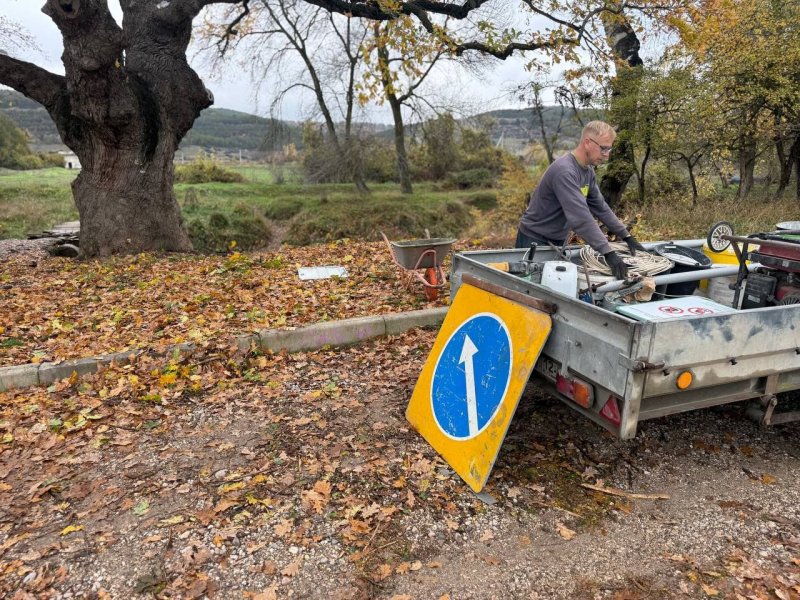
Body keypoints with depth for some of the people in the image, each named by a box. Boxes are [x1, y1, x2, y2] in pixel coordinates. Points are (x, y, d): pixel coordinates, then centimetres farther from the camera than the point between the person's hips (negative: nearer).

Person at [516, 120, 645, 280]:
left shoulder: (588, 171, 3)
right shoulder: (564, 171, -27)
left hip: (558, 240, 9)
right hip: (535, 240, -8)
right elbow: (581, 217, -34)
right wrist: (608, 253, -37)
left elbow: (600, 207, 8)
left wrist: (627, 236, 3)